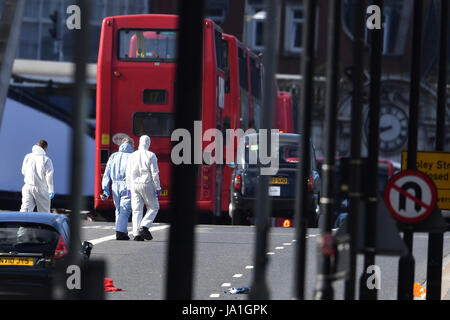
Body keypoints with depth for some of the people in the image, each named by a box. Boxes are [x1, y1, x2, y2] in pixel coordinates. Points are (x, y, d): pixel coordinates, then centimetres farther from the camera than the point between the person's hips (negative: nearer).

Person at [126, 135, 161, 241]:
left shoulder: (132, 156, 6)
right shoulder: (151, 156, -7)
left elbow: (128, 174, 9)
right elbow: (155, 173, -10)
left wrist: (129, 188, 16)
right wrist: (158, 188, -4)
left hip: (134, 185, 4)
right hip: (147, 185, -4)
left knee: (137, 210, 5)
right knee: (153, 207, 11)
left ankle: (136, 234, -1)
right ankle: (144, 227, -8)